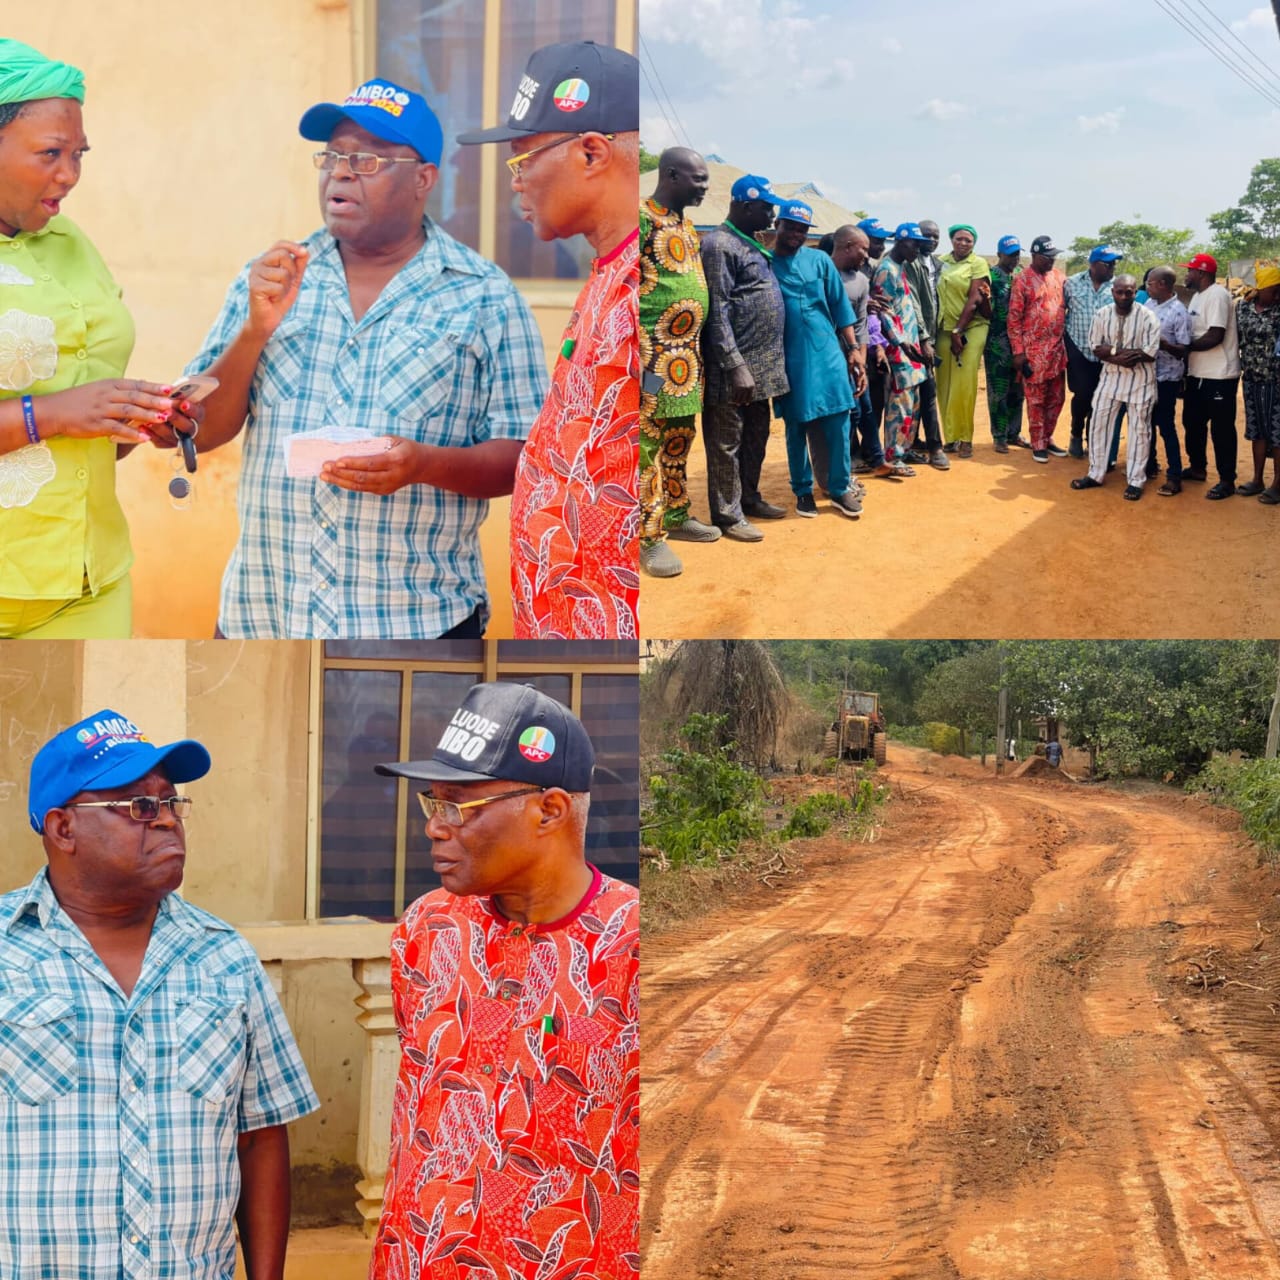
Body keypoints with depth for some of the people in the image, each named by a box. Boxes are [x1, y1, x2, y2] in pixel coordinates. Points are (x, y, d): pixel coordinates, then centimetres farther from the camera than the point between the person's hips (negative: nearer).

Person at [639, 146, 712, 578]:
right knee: (648, 444, -5)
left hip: (687, 356, 9)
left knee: (679, 441, 16)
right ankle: (649, 537, -2)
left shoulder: (686, 225, 16)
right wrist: (644, 357, -21)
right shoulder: (641, 219, -13)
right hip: (653, 355, -9)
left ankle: (676, 517, 27)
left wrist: (695, 353, 21)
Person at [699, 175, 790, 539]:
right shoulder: (719, 245, -14)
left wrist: (759, 364, 18)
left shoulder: (752, 244, 15)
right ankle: (728, 514, 6)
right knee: (727, 441, 0)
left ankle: (748, 497, 32)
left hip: (761, 365, 9)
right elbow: (717, 313, -19)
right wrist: (736, 367, -23)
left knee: (756, 436, 18)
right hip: (735, 366, -9)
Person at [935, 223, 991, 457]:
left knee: (964, 386, -7)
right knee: (945, 385, 4)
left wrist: (959, 331, -13)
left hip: (971, 329, -4)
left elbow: (974, 299, -9)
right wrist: (951, 332, 2)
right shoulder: (941, 261, 10)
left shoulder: (978, 263, -2)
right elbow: (936, 294, 10)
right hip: (944, 329, 4)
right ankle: (951, 436, 11)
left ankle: (964, 439, 0)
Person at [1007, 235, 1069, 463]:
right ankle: (1037, 444, 9)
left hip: (1058, 348, 6)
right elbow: (1014, 318, -8)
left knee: (1056, 398, 10)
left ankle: (1047, 439, 23)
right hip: (1034, 350, -5)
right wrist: (1018, 352, -12)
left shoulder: (1058, 277, 9)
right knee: (1036, 399, 1)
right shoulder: (1022, 281, -8)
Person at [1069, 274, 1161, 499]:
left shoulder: (1148, 317, -14)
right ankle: (1096, 474, 21)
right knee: (1099, 423, 7)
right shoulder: (1102, 315, -2)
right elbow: (1096, 348, -3)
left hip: (1140, 379, -3)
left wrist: (1113, 350, -16)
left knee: (1139, 429, 4)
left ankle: (1135, 481, 12)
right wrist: (1119, 356, -20)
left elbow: (1150, 353, -18)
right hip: (1110, 376, 4)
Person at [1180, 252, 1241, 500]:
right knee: (1193, 422, 19)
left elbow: (1215, 337, -24)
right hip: (1198, 374, 10)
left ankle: (1227, 481, 5)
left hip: (1220, 376, -10)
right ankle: (1197, 467, 35)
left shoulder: (1217, 296, -18)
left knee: (1221, 428, -3)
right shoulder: (1197, 296, 13)